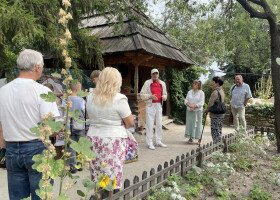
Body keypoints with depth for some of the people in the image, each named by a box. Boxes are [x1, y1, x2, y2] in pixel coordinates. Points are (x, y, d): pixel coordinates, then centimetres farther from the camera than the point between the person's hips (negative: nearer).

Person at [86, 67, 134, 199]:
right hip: (114, 140, -5)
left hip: (93, 138, 5)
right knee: (113, 178, 6)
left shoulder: (91, 98, 4)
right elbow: (130, 122, -7)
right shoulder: (119, 99, -12)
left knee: (97, 178, 13)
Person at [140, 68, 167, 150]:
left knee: (159, 124, 10)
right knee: (150, 124, -3)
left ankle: (158, 141, 23)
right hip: (150, 105, -5)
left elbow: (165, 94, 20)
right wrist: (150, 96, -19)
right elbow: (142, 94, -4)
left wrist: (164, 97, -3)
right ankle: (150, 143, 4)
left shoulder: (162, 83, 13)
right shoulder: (147, 83, -1)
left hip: (159, 105, 5)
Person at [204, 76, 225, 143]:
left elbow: (210, 103, -17)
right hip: (221, 114, 9)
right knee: (219, 131, 16)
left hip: (215, 115, -9)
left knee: (215, 132, -1)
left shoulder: (215, 92, -18)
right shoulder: (221, 91, 11)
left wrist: (206, 110, 1)